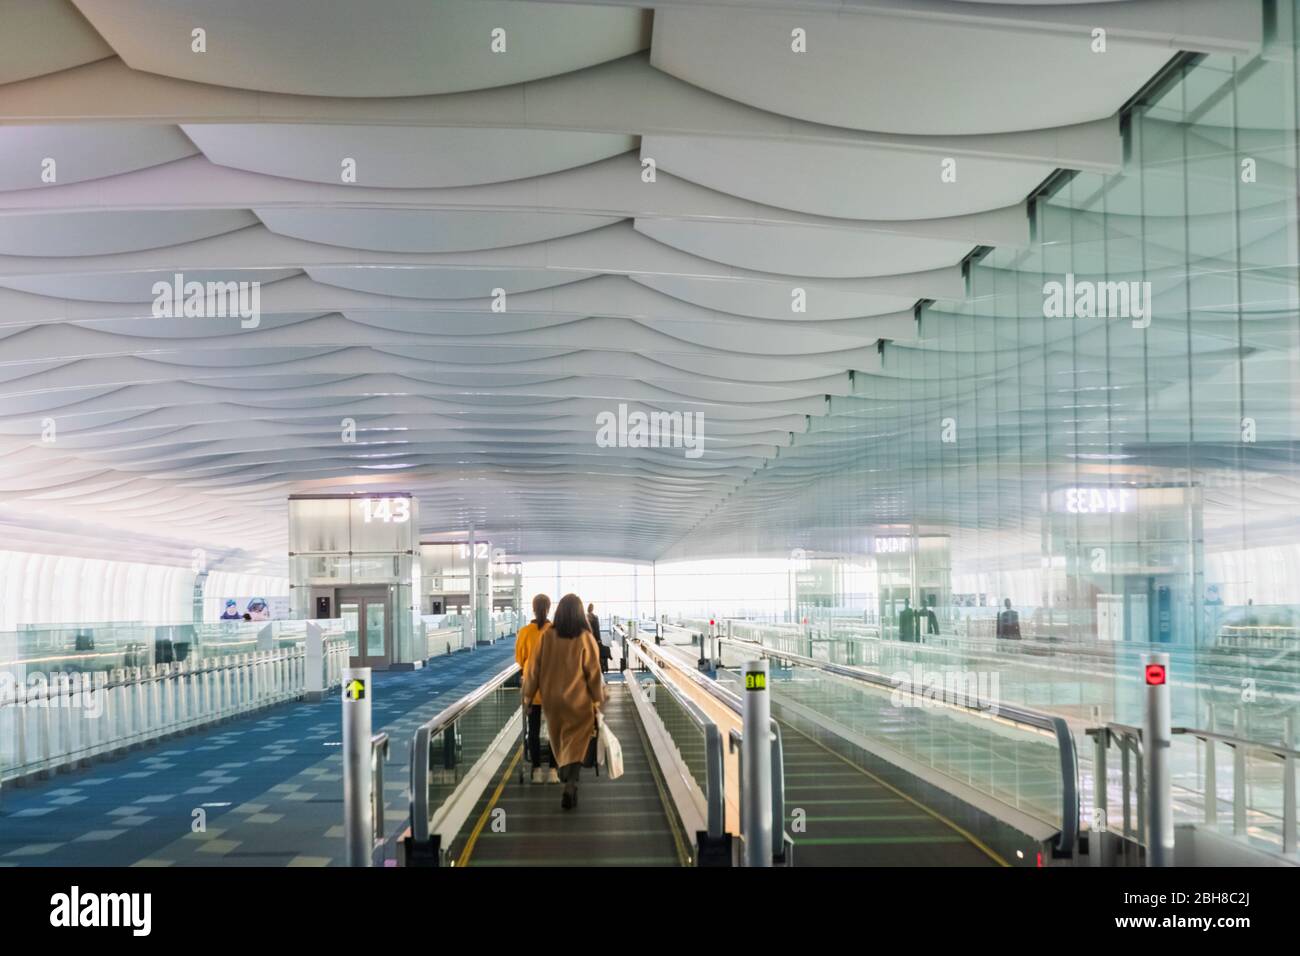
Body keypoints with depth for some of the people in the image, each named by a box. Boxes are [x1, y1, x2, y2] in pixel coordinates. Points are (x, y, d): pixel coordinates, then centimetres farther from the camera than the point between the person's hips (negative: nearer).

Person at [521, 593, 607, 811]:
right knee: (576, 743, 1)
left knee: (559, 740, 23)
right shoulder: (585, 638, -14)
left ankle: (566, 775, 43)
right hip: (578, 701, -3)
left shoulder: (546, 635, -8)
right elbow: (593, 672, -10)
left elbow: (534, 667, -3)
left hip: (551, 698, 3)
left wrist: (528, 695, 7)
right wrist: (598, 699, 0)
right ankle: (570, 783, -18)